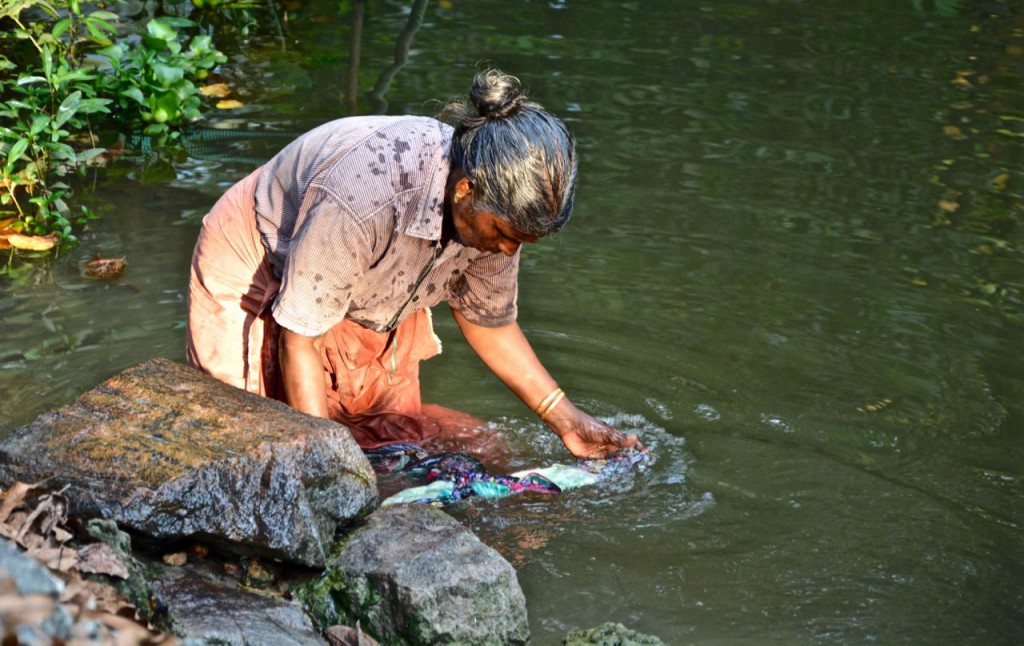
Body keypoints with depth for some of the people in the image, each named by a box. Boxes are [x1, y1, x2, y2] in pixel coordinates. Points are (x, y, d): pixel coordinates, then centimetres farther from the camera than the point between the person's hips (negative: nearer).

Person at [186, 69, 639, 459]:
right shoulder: (365, 197, -43)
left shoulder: (499, 201, -21)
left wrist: (566, 420, -6)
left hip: (368, 305, 6)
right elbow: (300, 341, -33)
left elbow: (488, 322, -3)